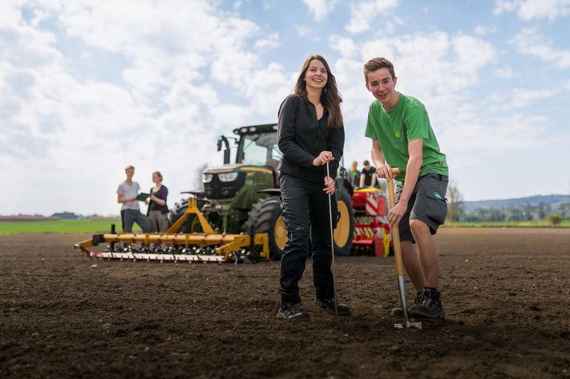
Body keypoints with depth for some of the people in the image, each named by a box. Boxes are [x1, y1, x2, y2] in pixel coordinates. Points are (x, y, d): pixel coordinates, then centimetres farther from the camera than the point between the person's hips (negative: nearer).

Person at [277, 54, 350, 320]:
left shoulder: (333, 108, 12)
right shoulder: (292, 102, 0)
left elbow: (337, 146, 3)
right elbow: (284, 141, -9)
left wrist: (331, 175, -14)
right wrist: (312, 160, -22)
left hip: (323, 181, 5)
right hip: (295, 178, -5)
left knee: (324, 239, 8)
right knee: (299, 236, -16)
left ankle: (325, 298, 20)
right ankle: (288, 302, -9)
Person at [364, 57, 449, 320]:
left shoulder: (412, 107, -19)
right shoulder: (375, 110, 5)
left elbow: (416, 157, -28)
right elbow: (377, 148, 13)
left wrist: (403, 202, -35)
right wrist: (380, 164, -13)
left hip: (431, 172, -8)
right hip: (405, 179, 8)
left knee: (417, 223, -31)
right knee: (400, 239, 3)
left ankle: (433, 300, -23)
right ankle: (423, 299, 19)